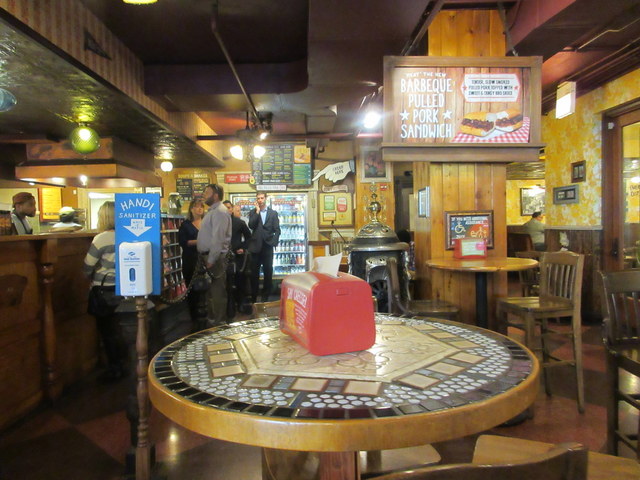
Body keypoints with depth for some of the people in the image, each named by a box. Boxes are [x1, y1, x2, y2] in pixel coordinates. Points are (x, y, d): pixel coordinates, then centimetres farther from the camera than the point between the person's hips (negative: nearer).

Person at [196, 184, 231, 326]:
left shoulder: (220, 212, -15)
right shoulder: (212, 211, 17)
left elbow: (218, 238, -22)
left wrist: (211, 260, -21)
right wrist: (207, 259, 14)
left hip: (215, 257, -10)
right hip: (208, 256, 10)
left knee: (217, 291, -2)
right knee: (210, 289, 19)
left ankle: (219, 322, 7)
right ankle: (211, 318, 32)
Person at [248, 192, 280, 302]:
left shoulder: (273, 213, 6)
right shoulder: (253, 212, 7)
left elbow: (277, 230, 2)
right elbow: (251, 226, -10)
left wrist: (274, 243, -9)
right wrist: (257, 211, -10)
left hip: (268, 246, 0)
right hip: (256, 246, 0)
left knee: (268, 273, 3)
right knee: (254, 273, 6)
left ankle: (265, 297, 13)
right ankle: (253, 297, 16)